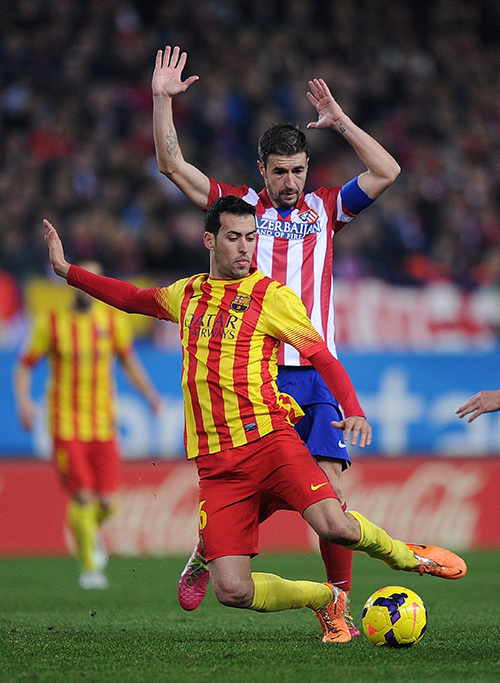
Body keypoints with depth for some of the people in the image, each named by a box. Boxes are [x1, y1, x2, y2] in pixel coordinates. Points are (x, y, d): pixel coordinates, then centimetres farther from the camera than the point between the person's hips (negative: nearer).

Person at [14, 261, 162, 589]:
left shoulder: (113, 320, 4)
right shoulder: (51, 322, -2)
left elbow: (129, 360, 16)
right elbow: (25, 365, 4)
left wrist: (150, 393, 2)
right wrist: (23, 400, -13)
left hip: (103, 424, 2)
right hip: (66, 425, -2)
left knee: (107, 502, -3)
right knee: (82, 496, -13)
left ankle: (93, 531, 33)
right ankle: (90, 566, 3)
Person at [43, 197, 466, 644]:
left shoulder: (272, 297, 1)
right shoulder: (187, 293, 17)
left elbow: (323, 358, -2)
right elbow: (134, 298, 34)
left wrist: (353, 410, -18)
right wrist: (68, 271, 31)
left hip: (268, 439, -4)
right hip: (215, 464, 4)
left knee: (337, 528, -27)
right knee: (232, 591, -12)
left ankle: (407, 556, 9)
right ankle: (327, 600, 17)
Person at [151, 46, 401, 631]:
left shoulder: (325, 208, 14)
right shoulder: (240, 206, 10)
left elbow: (386, 172, 7)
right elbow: (173, 166, 6)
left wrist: (339, 121, 5)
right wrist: (163, 100, 0)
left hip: (316, 372, 1)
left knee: (329, 487, -9)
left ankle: (339, 603, -4)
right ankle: (200, 562, 25)